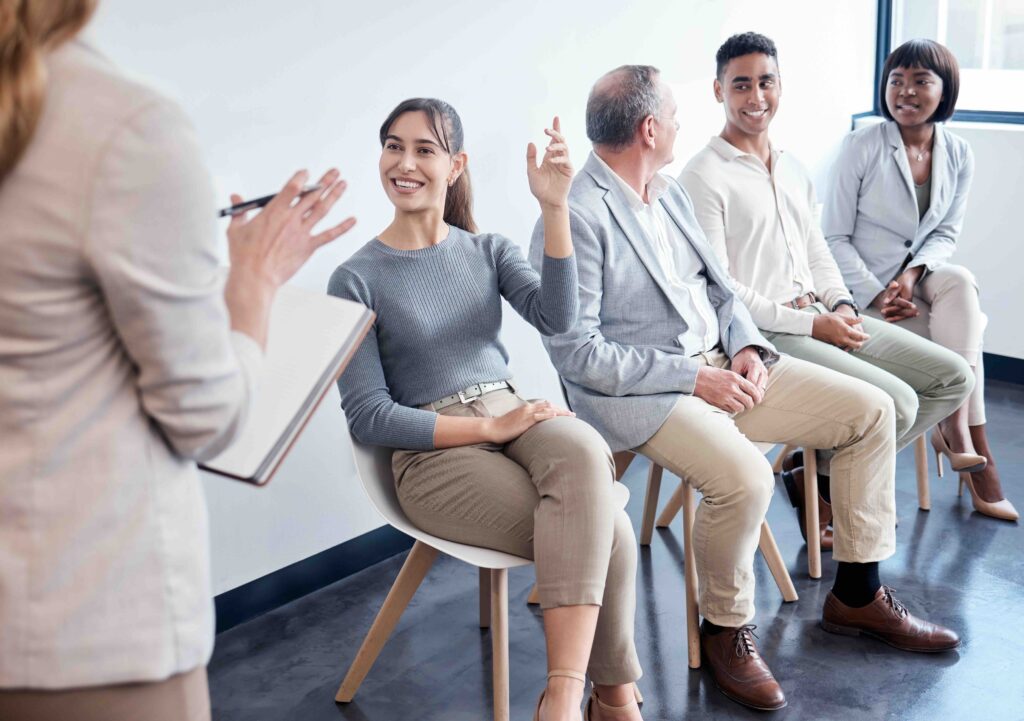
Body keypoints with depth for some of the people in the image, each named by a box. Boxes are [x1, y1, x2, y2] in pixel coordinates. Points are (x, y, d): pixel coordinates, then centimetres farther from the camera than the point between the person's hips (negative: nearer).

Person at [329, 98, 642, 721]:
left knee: (584, 450, -34)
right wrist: (487, 427, -14)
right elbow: (369, 417, -7)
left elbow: (556, 318, -8)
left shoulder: (489, 251, 12)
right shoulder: (357, 279, -1)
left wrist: (555, 207, -18)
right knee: (607, 530, -27)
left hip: (517, 419, 4)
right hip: (435, 454, -4)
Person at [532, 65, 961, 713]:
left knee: (870, 410, 2)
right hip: (639, 392, -9)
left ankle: (858, 594, 15)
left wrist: (745, 346, -3)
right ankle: (726, 630, -5)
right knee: (745, 476, -34)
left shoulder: (671, 193, 11)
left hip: (720, 365, 9)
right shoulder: (576, 217, -16)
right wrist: (692, 377, -19)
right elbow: (575, 351, -20)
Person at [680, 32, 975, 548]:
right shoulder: (704, 177, -9)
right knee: (895, 402, -23)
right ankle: (815, 484, 4)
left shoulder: (792, 168, 17)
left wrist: (841, 304, 0)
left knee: (954, 376, 2)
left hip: (820, 317, 9)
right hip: (763, 334, -9)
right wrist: (809, 324, -15)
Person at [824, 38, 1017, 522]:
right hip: (865, 289, -4)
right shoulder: (862, 146, -11)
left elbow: (947, 233, 5)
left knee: (960, 282, -29)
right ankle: (973, 447, -11)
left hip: (921, 279, 4)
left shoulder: (958, 155, 1)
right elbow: (835, 237, -10)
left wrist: (912, 274, -16)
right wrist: (879, 295, -20)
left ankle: (953, 428, -25)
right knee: (965, 337, -23)